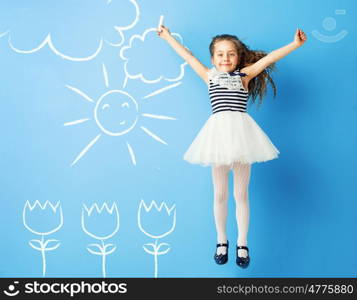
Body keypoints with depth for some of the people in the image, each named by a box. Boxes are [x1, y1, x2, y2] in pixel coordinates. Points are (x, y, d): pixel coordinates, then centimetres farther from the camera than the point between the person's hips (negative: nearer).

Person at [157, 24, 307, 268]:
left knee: (241, 194, 6)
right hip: (218, 131, 1)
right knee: (220, 194, 10)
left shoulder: (244, 75, 13)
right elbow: (187, 55, 23)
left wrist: (295, 44, -3)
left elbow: (269, 58, 5)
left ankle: (242, 244, 18)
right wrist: (167, 36, 32)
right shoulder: (209, 75, 15)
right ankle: (221, 242, 24)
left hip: (240, 131, -1)